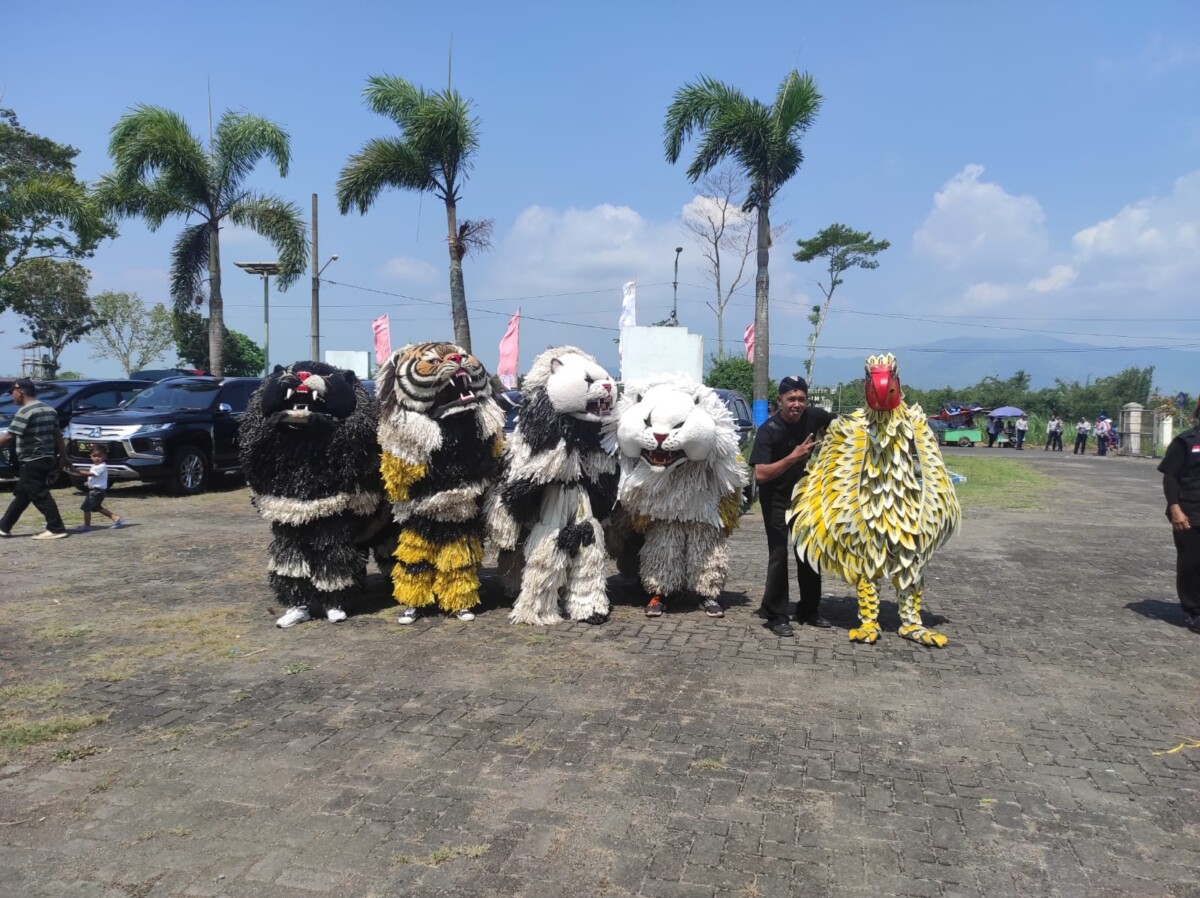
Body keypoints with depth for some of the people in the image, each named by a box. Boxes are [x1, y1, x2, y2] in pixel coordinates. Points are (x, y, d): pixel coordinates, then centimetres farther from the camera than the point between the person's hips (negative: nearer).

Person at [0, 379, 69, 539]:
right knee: (21, 495, 15)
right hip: (47, 459, 9)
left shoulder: (25, 411, -14)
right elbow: (57, 435, 13)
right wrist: (64, 456, 15)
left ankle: (56, 529, -5)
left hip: (32, 462, -9)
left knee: (40, 496, -4)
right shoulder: (49, 409, 12)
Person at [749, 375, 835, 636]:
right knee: (779, 555, -6)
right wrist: (793, 457, -37)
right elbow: (760, 474, -31)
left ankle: (808, 611, 25)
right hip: (776, 499, -5)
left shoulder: (813, 416, -11)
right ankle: (776, 615, 4)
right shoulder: (768, 430, -24)